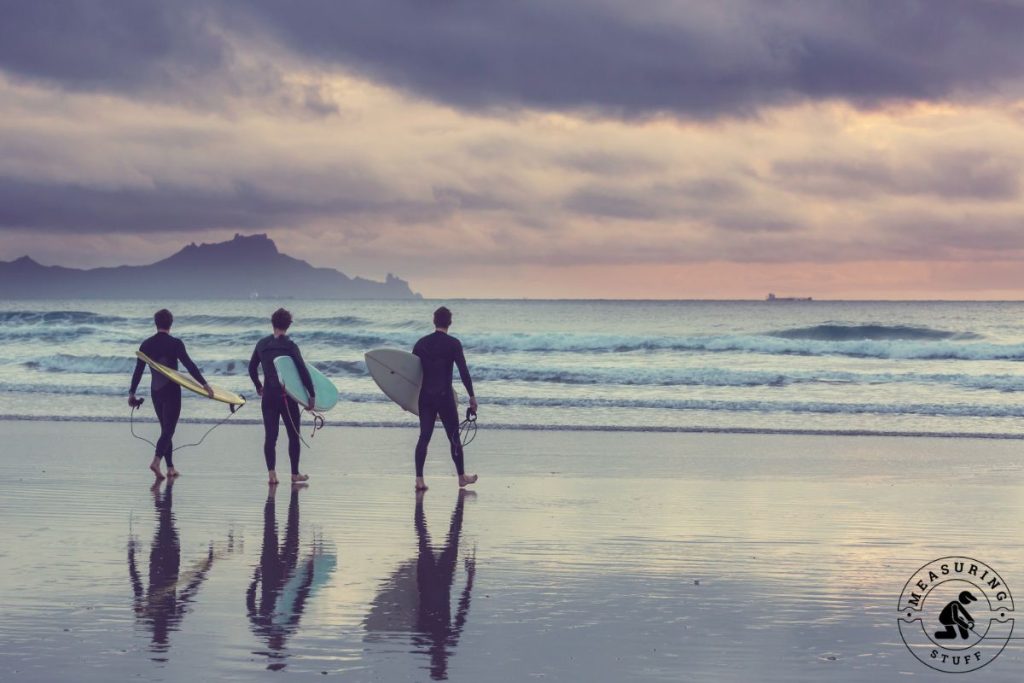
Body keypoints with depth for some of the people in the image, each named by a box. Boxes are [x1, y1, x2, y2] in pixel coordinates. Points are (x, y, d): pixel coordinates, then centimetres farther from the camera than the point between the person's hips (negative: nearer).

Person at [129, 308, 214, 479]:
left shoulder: (146, 345, 3)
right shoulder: (175, 343, -10)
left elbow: (138, 370, 5)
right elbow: (189, 365, -16)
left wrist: (132, 393, 12)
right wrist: (204, 384, -16)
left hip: (155, 391, 5)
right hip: (171, 390, -5)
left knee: (165, 429, 15)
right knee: (169, 429, -5)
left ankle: (170, 468, 14)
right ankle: (156, 460, -25)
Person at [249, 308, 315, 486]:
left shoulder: (262, 344, 4)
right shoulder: (290, 346, -10)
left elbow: (252, 368, 16)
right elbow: (303, 371, -15)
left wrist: (258, 386, 32)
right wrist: (312, 395, -10)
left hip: (268, 396, 3)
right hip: (287, 396, -3)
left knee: (270, 435, 3)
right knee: (294, 435, 9)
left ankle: (272, 474, -8)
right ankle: (295, 474, 13)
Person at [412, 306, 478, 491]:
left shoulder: (421, 343, 5)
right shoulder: (453, 343, -7)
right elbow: (463, 371, -11)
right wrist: (472, 396, -5)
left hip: (425, 397, 4)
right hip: (444, 397, -4)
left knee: (424, 437, 3)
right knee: (454, 437, 8)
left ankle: (419, 479, -4)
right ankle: (462, 477, 18)